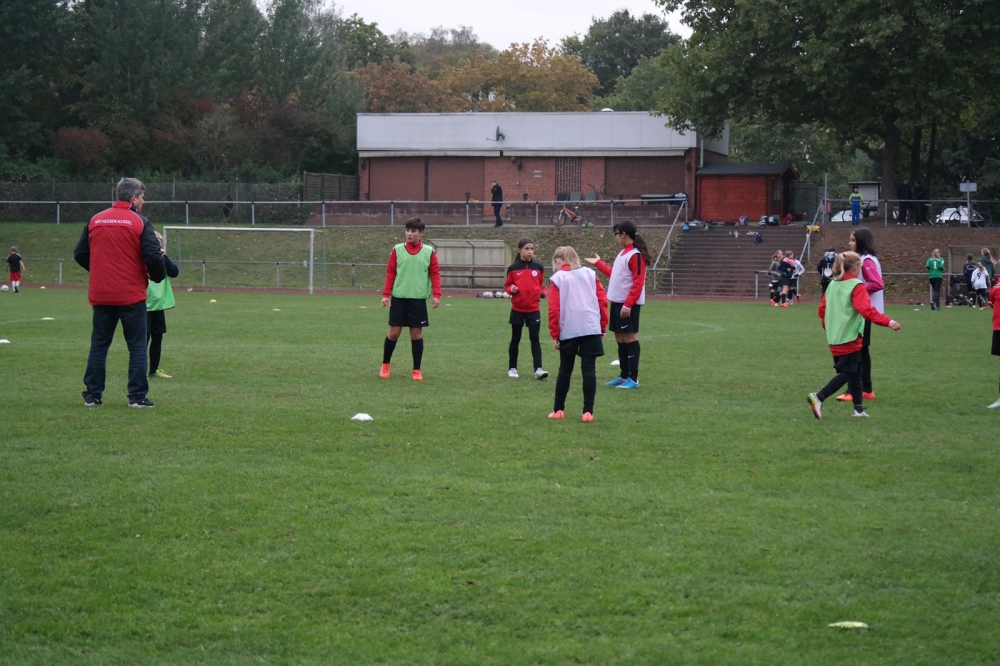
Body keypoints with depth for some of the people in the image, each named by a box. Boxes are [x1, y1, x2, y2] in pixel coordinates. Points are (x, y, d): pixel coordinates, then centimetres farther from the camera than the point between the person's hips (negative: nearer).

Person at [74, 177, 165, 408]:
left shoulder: (95, 221, 5)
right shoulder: (140, 223, -8)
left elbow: (80, 254, 9)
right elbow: (153, 257, -14)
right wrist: (157, 276, 6)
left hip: (101, 295, 4)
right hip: (131, 295, -4)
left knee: (99, 345, 12)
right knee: (137, 346, 4)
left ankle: (92, 395, 12)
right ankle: (137, 396, 1)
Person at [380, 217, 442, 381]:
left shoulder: (429, 252, 1)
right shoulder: (397, 250, 2)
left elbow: (435, 274, 1)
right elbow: (390, 273, 3)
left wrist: (436, 295, -9)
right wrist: (386, 294, -4)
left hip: (418, 299, 0)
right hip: (398, 298, 0)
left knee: (416, 334, 3)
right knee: (393, 333, 3)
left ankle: (417, 370, 12)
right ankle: (385, 365, 22)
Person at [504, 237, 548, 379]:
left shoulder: (538, 267, 1)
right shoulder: (513, 268, -4)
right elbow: (507, 285, 4)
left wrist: (542, 293, 2)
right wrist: (511, 289, -14)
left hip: (533, 309, 0)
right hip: (517, 309, 0)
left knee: (535, 339, -6)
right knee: (515, 339, 9)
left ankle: (538, 369, -12)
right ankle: (512, 368, 20)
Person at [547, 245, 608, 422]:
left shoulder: (557, 278, 2)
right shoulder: (590, 274, 10)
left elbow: (554, 309, -4)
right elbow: (602, 300, 5)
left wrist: (555, 334, 1)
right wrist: (603, 327, 12)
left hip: (568, 331, -1)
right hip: (592, 328, 1)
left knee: (565, 370, 13)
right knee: (589, 370, 0)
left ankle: (558, 410, 18)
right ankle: (588, 411, -7)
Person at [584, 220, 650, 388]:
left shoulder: (635, 255, -15)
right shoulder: (623, 253, 14)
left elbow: (638, 283, -19)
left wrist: (628, 304, -23)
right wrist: (599, 263, 33)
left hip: (628, 305, -10)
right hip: (617, 303, 10)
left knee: (630, 338, -7)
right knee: (620, 339, 13)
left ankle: (633, 379, -5)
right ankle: (624, 376, 21)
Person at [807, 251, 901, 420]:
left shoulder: (832, 285, 10)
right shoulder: (856, 287, -12)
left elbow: (822, 309, 14)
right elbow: (866, 310, -24)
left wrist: (828, 326, 30)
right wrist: (887, 322, -27)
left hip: (834, 339, 8)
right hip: (850, 339, -8)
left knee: (854, 372, 15)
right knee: (847, 373, -3)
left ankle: (858, 408, 17)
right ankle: (819, 397, -15)